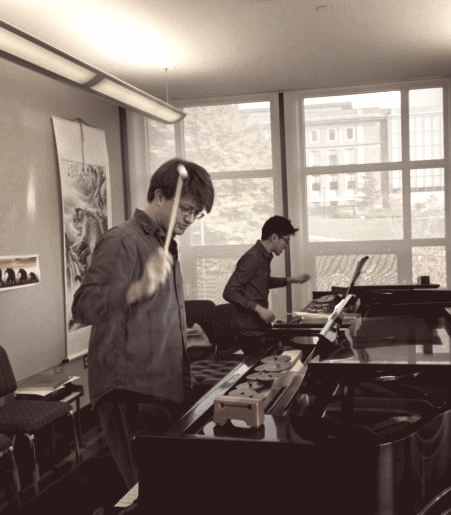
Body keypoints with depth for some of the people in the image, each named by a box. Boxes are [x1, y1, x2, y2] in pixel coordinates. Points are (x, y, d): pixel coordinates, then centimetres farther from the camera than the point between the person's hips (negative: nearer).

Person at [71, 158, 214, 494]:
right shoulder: (122, 242, -14)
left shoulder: (165, 244, 14)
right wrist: (139, 288, -42)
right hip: (131, 396, -9)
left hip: (166, 390, 9)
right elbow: (83, 307, -28)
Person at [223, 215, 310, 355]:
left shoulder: (264, 257, 11)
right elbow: (230, 292, -23)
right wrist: (258, 308, -27)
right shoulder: (252, 258, -19)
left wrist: (292, 280, 23)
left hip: (261, 327, 9)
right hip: (250, 331, -9)